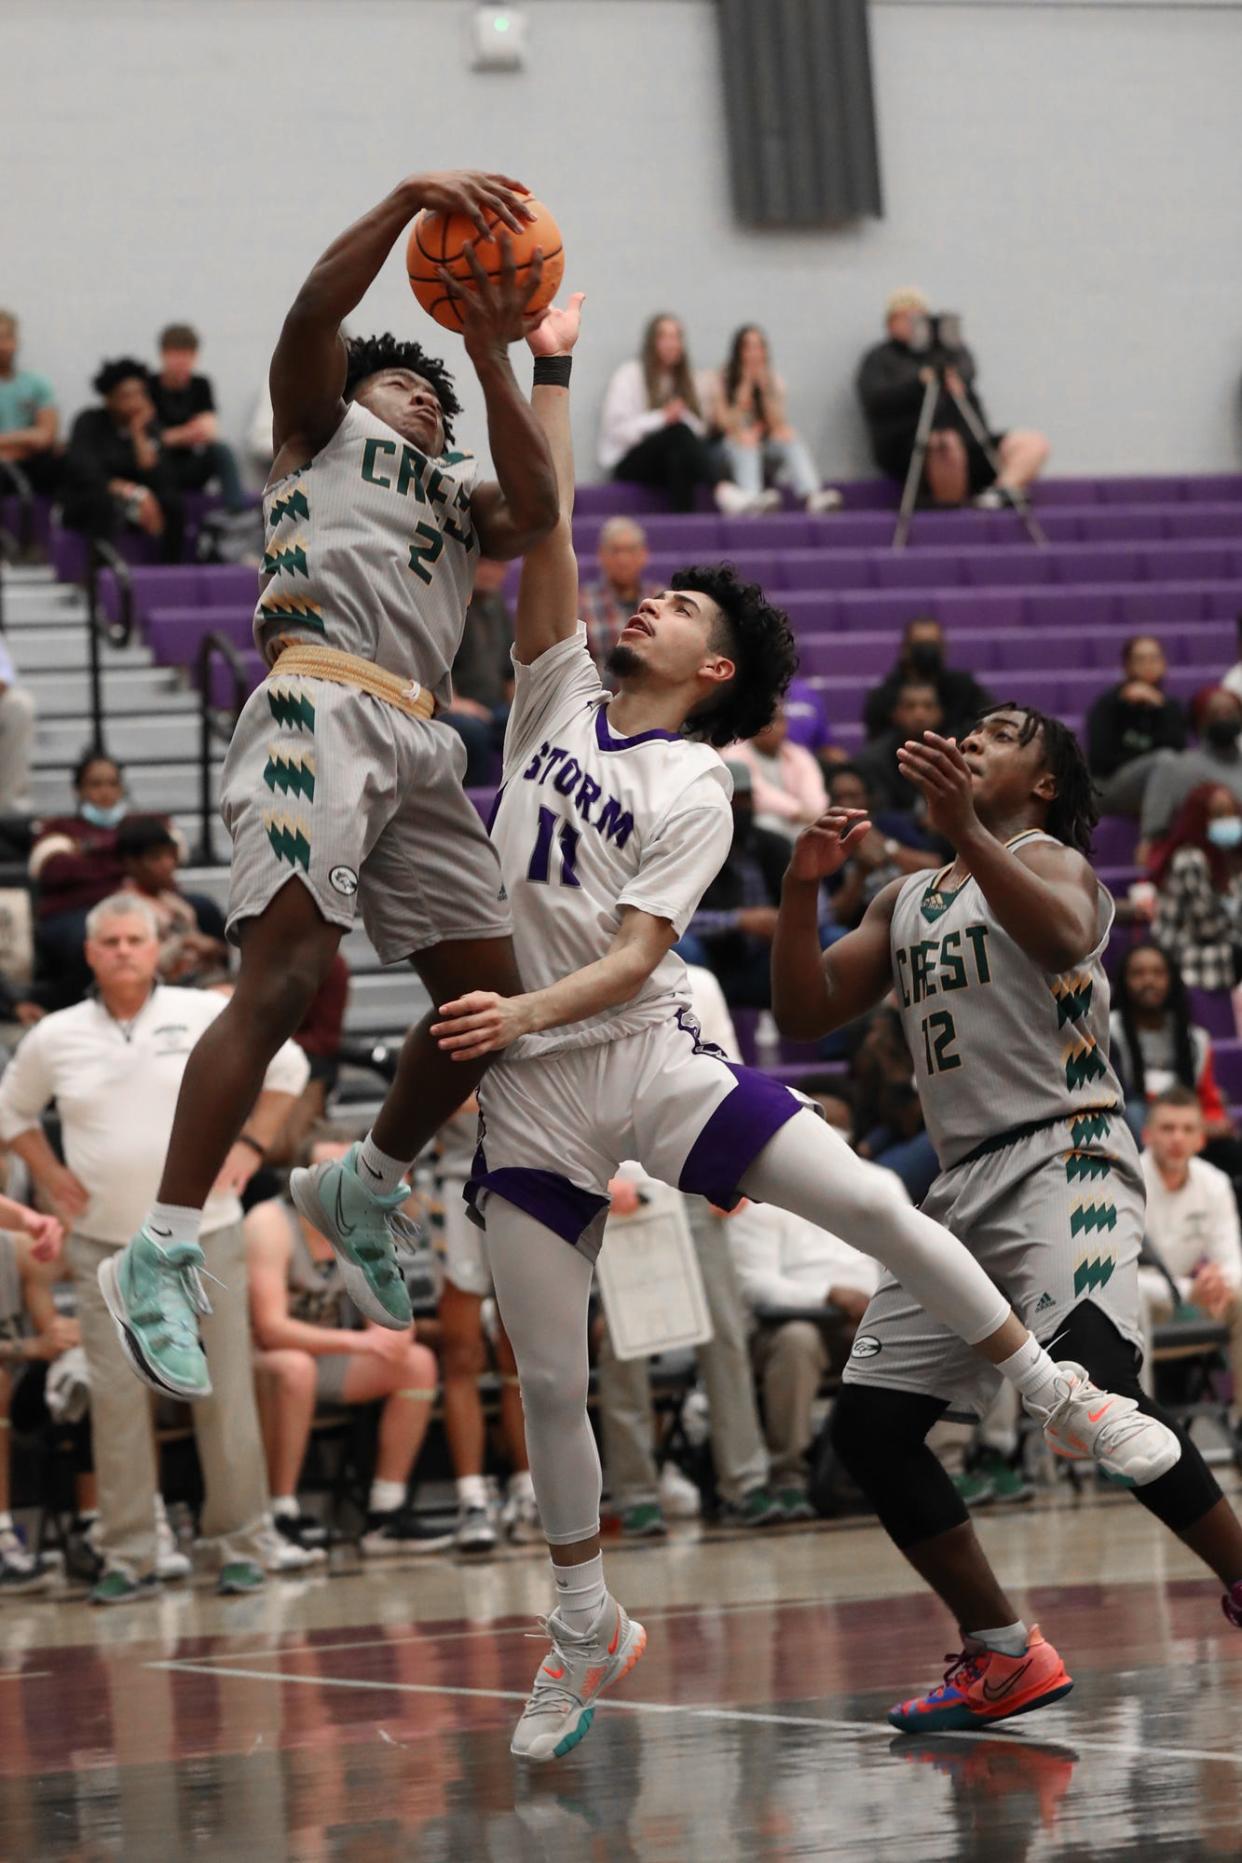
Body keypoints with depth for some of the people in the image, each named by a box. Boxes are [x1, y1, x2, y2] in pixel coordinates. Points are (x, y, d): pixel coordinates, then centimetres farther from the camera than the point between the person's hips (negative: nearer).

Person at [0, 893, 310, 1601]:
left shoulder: (210, 1017, -1)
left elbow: (287, 1068, 11)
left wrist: (252, 1144, 1)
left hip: (204, 1236, -1)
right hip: (106, 1246, 1)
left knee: (224, 1393, 0)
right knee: (117, 1400, -2)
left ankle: (244, 1546, 8)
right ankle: (128, 1556, 3)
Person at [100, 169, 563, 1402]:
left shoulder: (460, 496, 32)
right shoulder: (322, 426, 20)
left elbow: (535, 511, 9)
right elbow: (315, 311, 1)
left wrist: (492, 359, 5)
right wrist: (411, 199, -7)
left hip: (419, 739, 7)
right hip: (323, 705, -7)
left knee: (489, 997, 6)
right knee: (282, 975, -20)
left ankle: (362, 1192, 28)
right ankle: (158, 1258, -24)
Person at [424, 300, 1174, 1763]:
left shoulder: (694, 787, -1)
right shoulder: (560, 696, 10)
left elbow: (636, 953, -10)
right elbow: (547, 536, 2)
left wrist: (529, 1010, -26)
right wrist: (547, 371, 0)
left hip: (649, 1058, -3)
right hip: (527, 1094, 3)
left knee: (870, 1205, -17)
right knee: (548, 1381, 2)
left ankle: (1054, 1392, 3)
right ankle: (586, 1629, 19)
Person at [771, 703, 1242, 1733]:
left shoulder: (1049, 857, -1)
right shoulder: (907, 900, 22)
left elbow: (1063, 937, -25)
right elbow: (807, 1011, 17)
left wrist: (965, 832, -39)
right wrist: (801, 888, 1)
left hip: (1065, 1157, -8)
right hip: (966, 1181, 8)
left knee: (1098, 1392, -29)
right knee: (869, 1425, 2)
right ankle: (1005, 1657, 11)